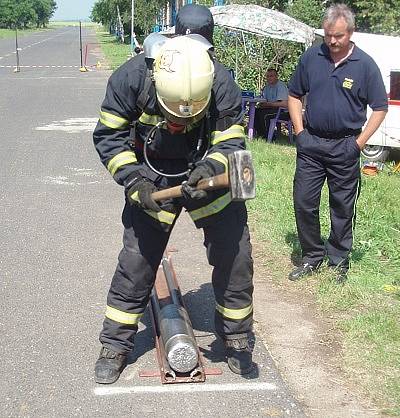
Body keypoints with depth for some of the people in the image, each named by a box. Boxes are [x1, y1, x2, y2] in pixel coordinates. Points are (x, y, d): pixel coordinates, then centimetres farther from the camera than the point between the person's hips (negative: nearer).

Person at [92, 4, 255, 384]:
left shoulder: (222, 83, -25)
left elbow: (230, 140, -17)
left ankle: (235, 337, 23)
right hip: (151, 181, 0)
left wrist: (210, 168, -39)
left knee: (234, 257, 1)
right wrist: (133, 180, -26)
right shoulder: (132, 77, -25)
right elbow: (109, 135, -14)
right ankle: (115, 345, 17)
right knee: (136, 260, 0)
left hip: (208, 176, 1)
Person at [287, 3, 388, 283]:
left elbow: (380, 108, 0)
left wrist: (359, 143, -7)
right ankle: (312, 257, 20)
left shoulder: (365, 65, -5)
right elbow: (294, 95, 12)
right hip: (311, 144, 2)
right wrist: (299, 131, 2)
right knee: (304, 202, 3)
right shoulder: (311, 57, 1)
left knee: (343, 208, 8)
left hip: (345, 147, -2)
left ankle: (339, 263, 22)